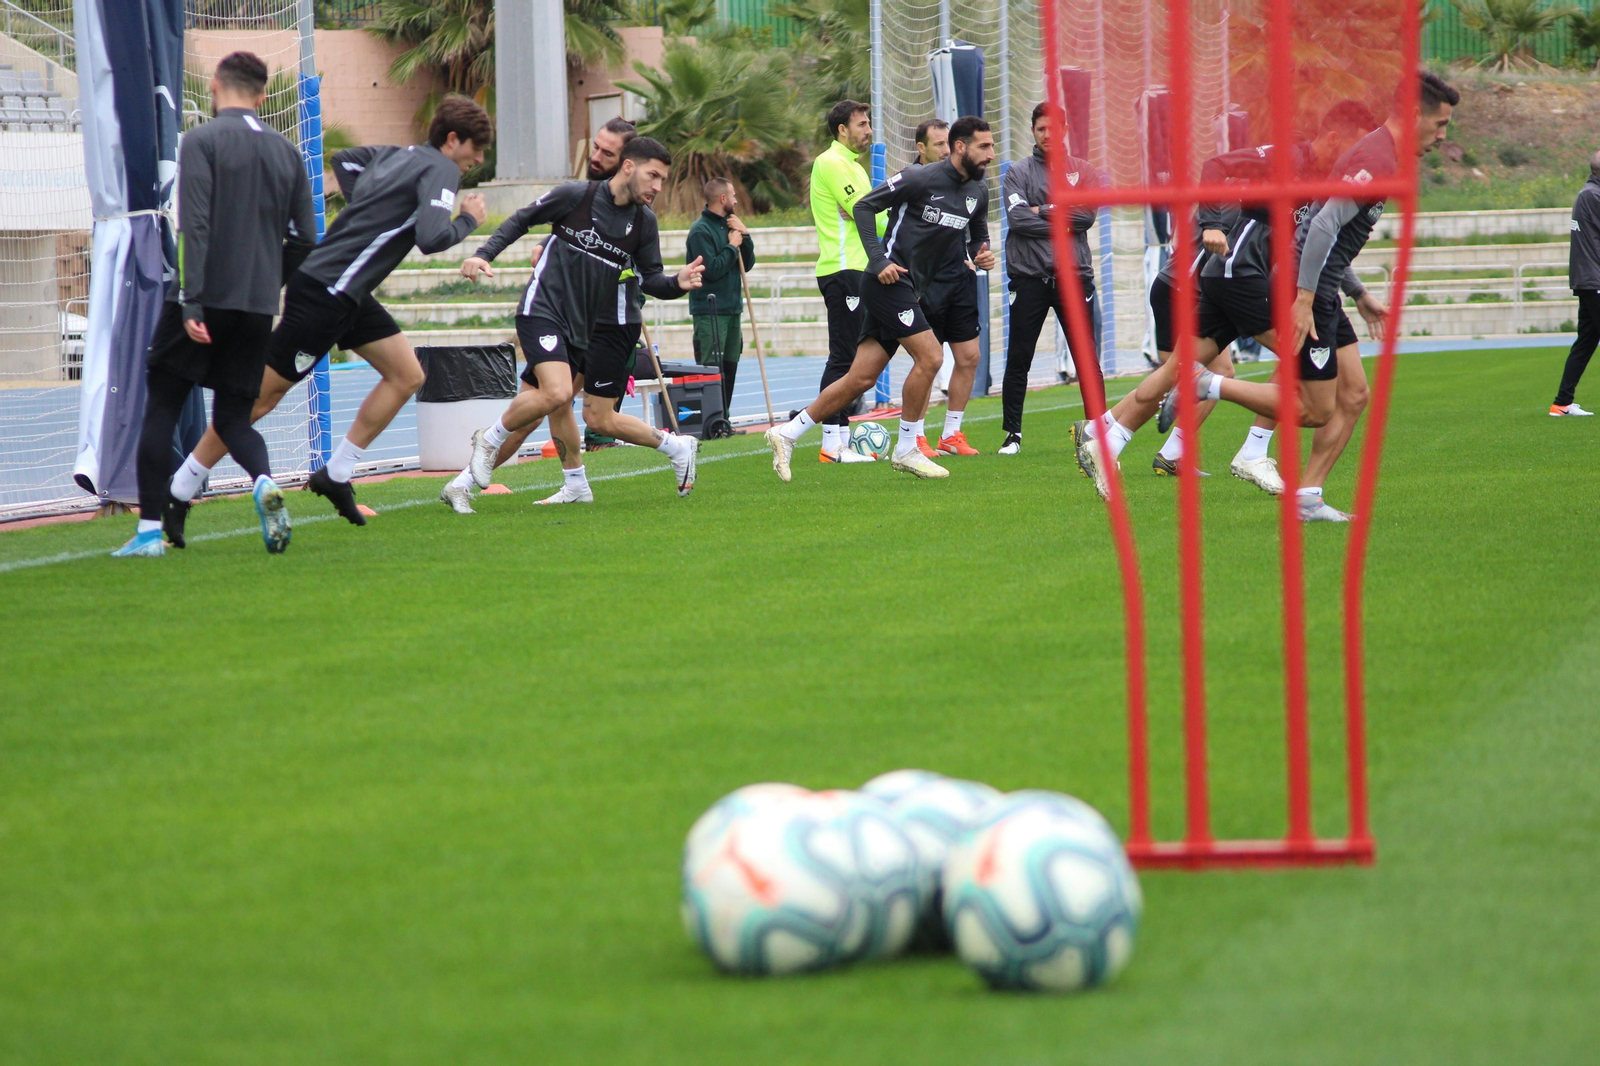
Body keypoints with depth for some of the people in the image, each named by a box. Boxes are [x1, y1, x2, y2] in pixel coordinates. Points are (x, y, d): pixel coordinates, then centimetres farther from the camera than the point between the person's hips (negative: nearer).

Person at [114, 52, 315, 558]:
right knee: (232, 417, 13)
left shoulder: (202, 141, -5)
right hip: (258, 308, 5)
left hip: (204, 304, -5)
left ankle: (150, 529, 1)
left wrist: (191, 302, -18)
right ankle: (264, 482, -18)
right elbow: (304, 240, 11)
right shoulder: (285, 152, 12)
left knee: (160, 409, 6)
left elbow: (194, 227, -15)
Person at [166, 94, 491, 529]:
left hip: (347, 295, 10)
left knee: (407, 375, 8)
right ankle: (177, 493, 0)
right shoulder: (441, 170, -11)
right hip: (324, 294, -10)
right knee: (261, 395, -5)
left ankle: (336, 475, 10)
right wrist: (468, 220, -7)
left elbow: (343, 159, 32)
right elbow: (430, 239, -25)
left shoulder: (398, 155, 15)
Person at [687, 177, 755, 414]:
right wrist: (732, 246, -9)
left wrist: (744, 236, 1)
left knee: (729, 368, 9)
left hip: (732, 309, 8)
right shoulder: (701, 230, -10)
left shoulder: (728, 225, 15)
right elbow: (711, 269, -19)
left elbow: (747, 264, 15)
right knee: (711, 369, -11)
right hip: (710, 312, -8)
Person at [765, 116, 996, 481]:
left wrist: (982, 254, 1)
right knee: (930, 356, -15)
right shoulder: (920, 178, -13)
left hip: (918, 289, 8)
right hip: (890, 282, -8)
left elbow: (978, 234, 25)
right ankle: (906, 450, -2)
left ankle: (786, 433, 10)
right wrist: (879, 260, -17)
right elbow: (863, 207, -9)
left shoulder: (978, 193, 8)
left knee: (861, 378, 3)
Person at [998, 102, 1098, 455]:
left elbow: (1087, 214, -6)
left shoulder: (1082, 170, 10)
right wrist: (1061, 225, -8)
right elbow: (1017, 218, -8)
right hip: (1029, 277, -1)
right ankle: (1012, 433, 6)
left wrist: (1043, 211, -8)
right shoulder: (1018, 172, 6)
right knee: (1018, 360, 0)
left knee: (1087, 359, 2)